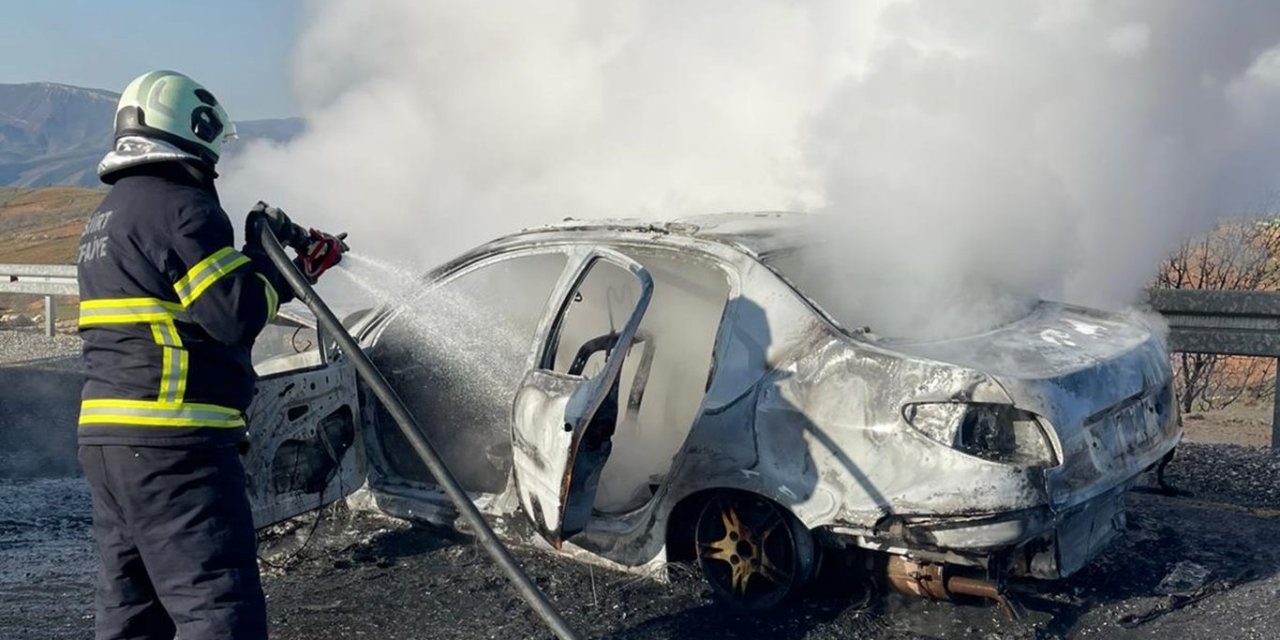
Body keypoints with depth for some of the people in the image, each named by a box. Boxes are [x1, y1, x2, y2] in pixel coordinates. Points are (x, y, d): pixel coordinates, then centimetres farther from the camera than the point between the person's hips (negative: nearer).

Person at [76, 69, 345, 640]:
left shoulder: (105, 218, 21)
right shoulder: (180, 206, -11)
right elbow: (238, 315, -16)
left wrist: (295, 267, 18)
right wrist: (267, 254, 2)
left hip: (107, 436, 10)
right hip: (171, 442, -10)